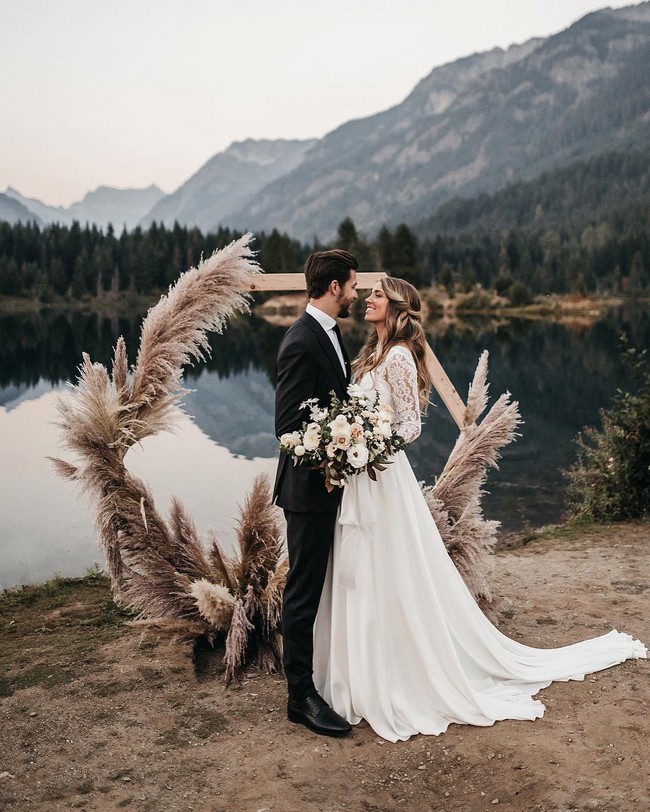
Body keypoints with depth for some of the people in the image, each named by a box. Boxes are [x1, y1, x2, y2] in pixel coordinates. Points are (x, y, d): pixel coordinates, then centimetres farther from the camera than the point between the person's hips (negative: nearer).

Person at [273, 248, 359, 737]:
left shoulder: (328, 334, 10)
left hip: (331, 482, 10)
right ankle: (302, 696, 11)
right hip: (310, 486, -10)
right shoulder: (302, 343, -20)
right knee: (304, 590, 0)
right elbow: (288, 425, -22)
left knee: (319, 584, 21)